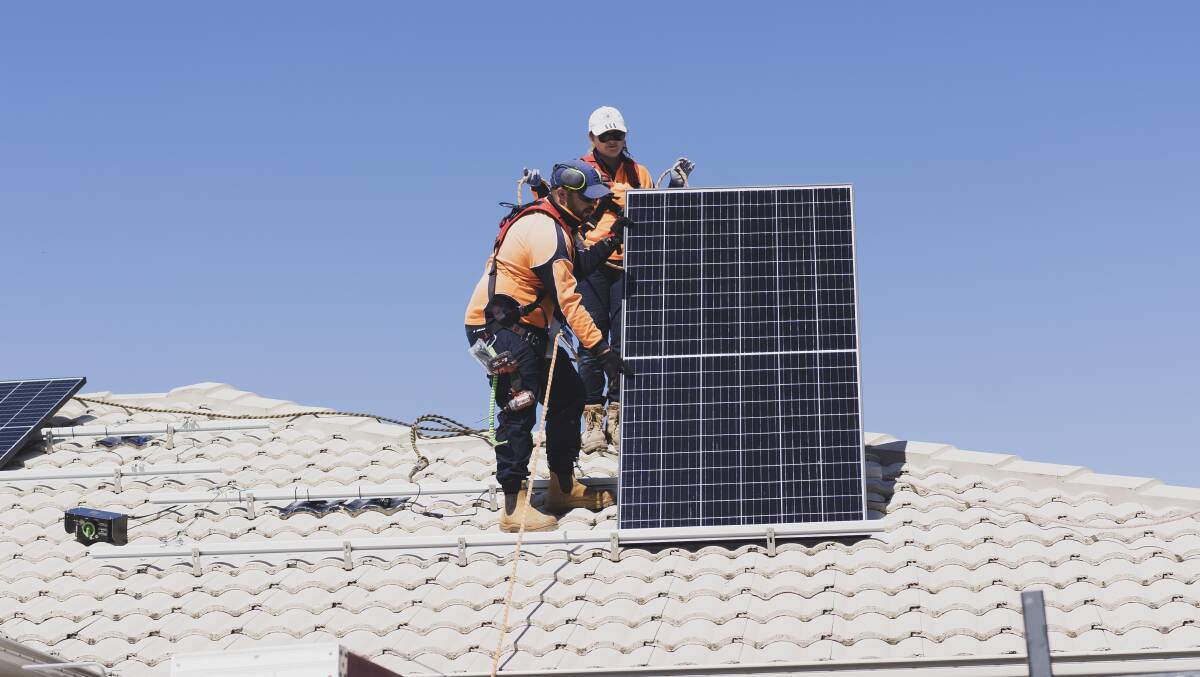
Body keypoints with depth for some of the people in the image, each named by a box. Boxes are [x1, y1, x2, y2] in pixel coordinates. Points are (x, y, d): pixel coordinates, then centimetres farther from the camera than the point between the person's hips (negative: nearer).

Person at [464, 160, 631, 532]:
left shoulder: (553, 225, 12)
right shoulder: (544, 231, -22)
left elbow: (575, 268, 12)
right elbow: (567, 299, -26)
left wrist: (604, 247, -3)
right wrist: (601, 349, -27)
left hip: (526, 329, 11)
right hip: (497, 329, -11)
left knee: (569, 394, 14)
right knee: (519, 411, -14)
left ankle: (563, 487, 24)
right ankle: (514, 508, -14)